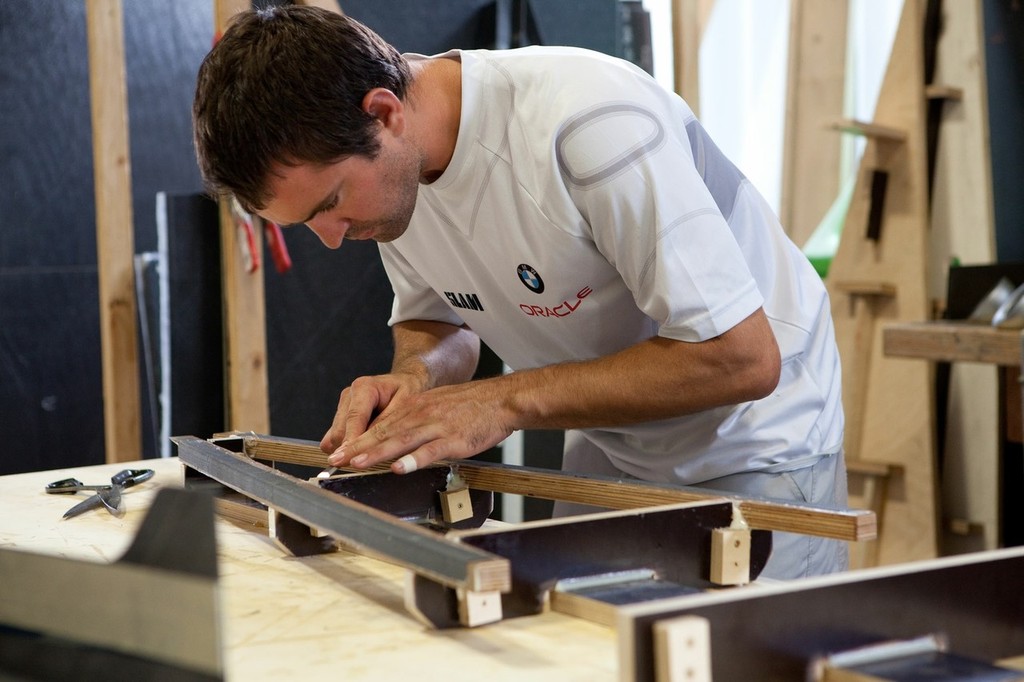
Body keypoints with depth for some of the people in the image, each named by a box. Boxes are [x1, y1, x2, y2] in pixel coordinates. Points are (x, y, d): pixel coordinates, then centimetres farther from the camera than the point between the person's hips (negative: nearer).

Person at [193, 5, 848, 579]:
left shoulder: (588, 121, -32)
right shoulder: (383, 165, -10)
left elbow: (741, 357, -30)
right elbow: (436, 321, 8)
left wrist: (507, 401, -31)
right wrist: (416, 375, -16)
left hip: (753, 449, -6)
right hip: (606, 452, 6)